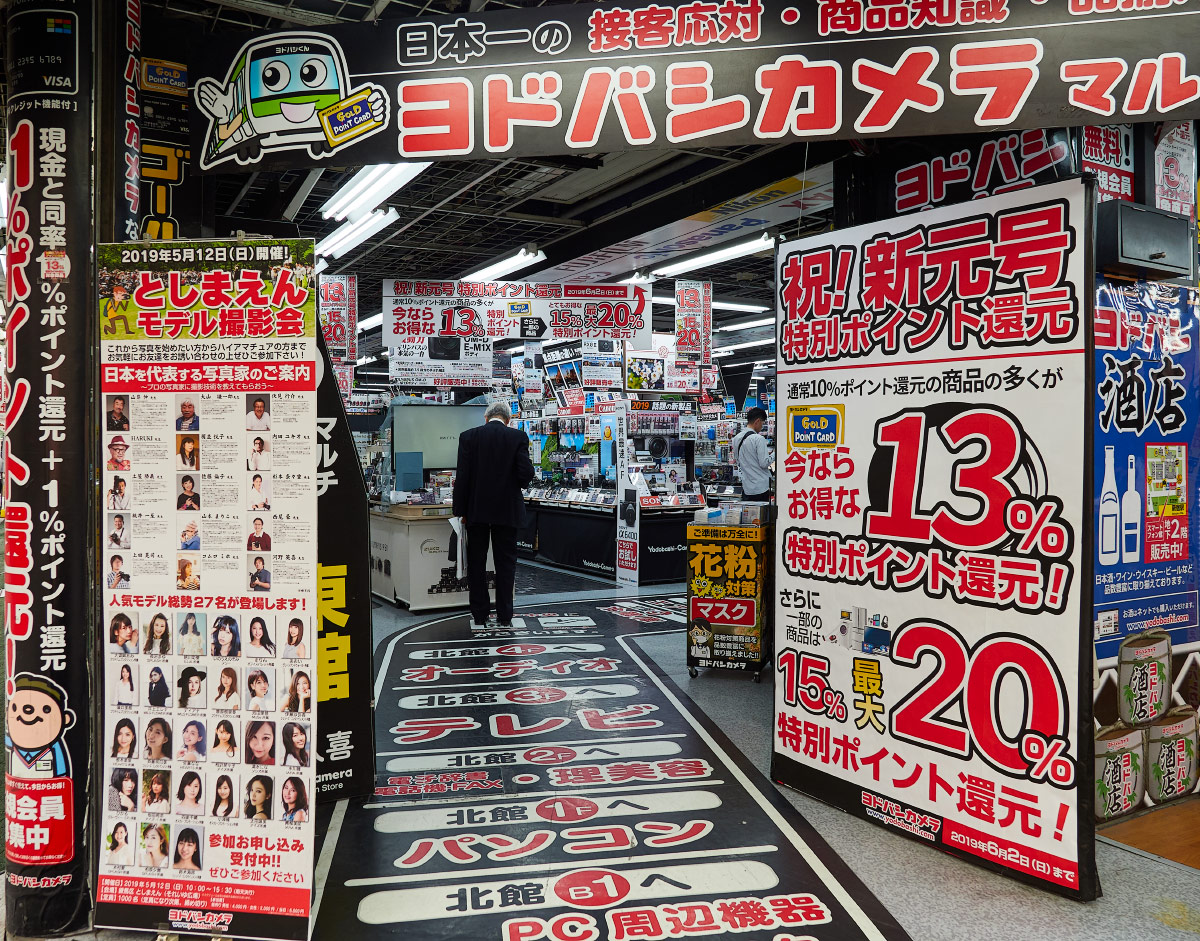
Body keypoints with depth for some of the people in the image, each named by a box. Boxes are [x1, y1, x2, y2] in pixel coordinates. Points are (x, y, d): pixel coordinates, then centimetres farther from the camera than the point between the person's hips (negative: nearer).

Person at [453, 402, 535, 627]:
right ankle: (505, 615, 10)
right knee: (506, 564, 8)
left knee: (476, 564, 10)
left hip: (477, 510, 0)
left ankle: (480, 614, 14)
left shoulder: (468, 436, -3)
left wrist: (461, 511, 0)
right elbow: (526, 473, -11)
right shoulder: (518, 437, -5)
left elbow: (463, 476, -6)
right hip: (507, 509, 0)